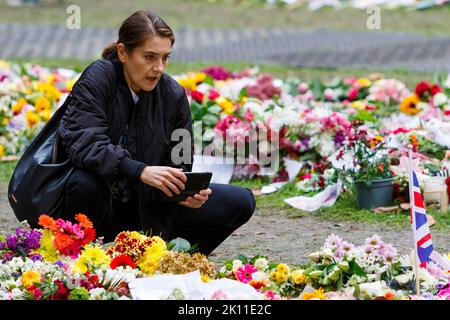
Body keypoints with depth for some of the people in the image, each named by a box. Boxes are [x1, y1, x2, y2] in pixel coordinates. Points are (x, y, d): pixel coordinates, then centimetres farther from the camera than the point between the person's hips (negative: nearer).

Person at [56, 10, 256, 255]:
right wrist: (141, 171, -42)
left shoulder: (173, 95, -2)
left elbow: (180, 165, 1)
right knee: (85, 182, -39)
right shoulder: (98, 78, -15)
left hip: (147, 205, 4)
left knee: (240, 202, -7)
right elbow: (83, 144, -30)